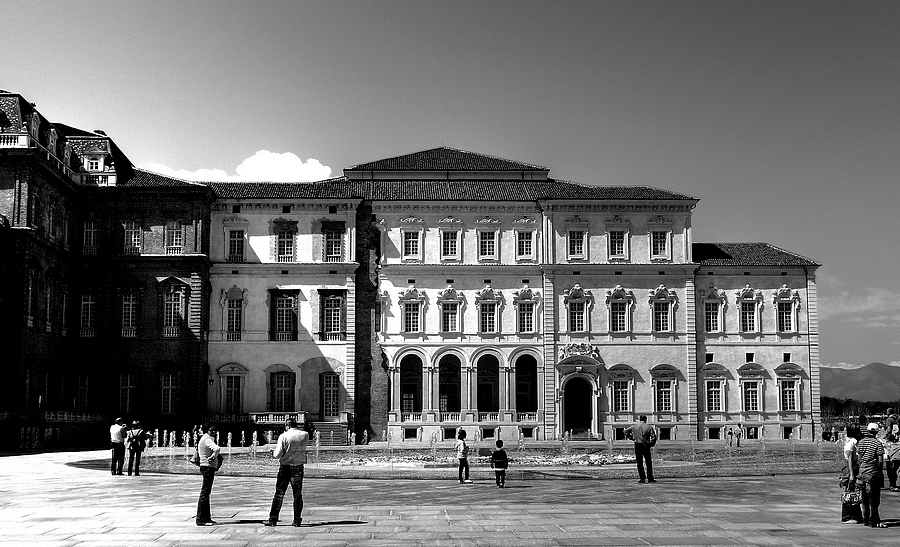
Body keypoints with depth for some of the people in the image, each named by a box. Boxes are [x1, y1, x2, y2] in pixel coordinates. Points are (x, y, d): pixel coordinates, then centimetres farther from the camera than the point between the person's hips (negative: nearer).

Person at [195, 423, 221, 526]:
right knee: (205, 493, -8)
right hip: (208, 467, -11)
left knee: (206, 493, 14)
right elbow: (216, 448, -33)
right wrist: (212, 457, -17)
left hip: (208, 468, 11)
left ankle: (206, 518, 21)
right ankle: (201, 519, -6)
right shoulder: (207, 439, -15)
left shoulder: (204, 438, 16)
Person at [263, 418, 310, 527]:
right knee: (298, 494, 8)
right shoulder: (305, 435, 0)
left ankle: (273, 519, 7)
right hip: (299, 467, 2)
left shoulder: (283, 436, -8)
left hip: (285, 467, -2)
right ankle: (297, 519, 8)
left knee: (279, 494, 5)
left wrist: (273, 453, 11)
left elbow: (278, 454, -12)